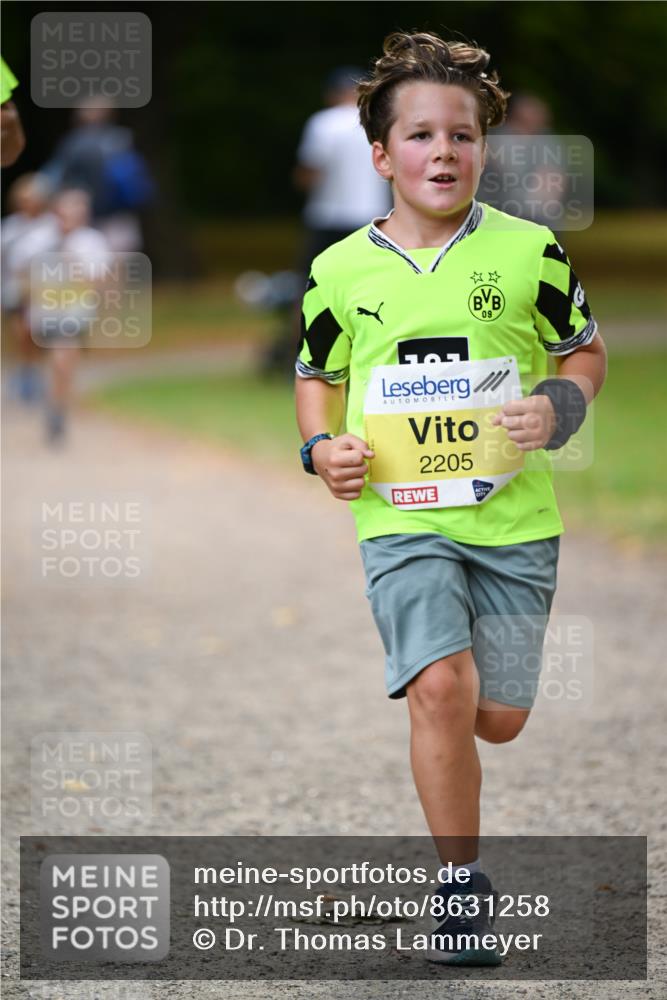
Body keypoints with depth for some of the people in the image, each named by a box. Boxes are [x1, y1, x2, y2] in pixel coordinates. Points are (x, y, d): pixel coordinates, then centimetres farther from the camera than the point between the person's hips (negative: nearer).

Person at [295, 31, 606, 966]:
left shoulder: (527, 251, -1)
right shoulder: (342, 272, 1)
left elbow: (586, 351, 10)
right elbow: (317, 376, 17)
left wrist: (560, 408, -10)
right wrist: (323, 447, -2)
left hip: (513, 515, 1)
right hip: (401, 516, -1)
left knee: (499, 717, 6)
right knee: (442, 689, -19)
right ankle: (461, 881, -5)